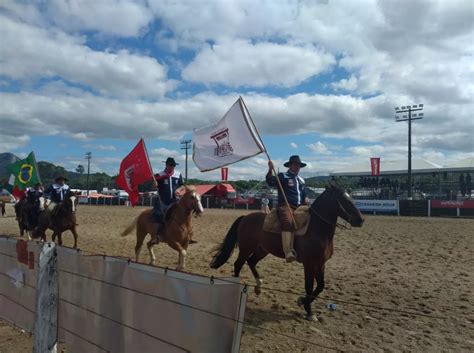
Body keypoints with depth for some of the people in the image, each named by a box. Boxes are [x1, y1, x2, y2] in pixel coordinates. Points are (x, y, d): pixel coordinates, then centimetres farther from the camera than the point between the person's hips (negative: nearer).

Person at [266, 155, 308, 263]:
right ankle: (288, 252, -41)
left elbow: (303, 193, 34)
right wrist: (270, 169, -25)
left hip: (299, 206, 8)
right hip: (286, 205, -7)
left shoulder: (301, 180, 26)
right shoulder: (282, 176, 5)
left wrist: (305, 198, 11)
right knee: (288, 222, -34)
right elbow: (270, 182, -11)